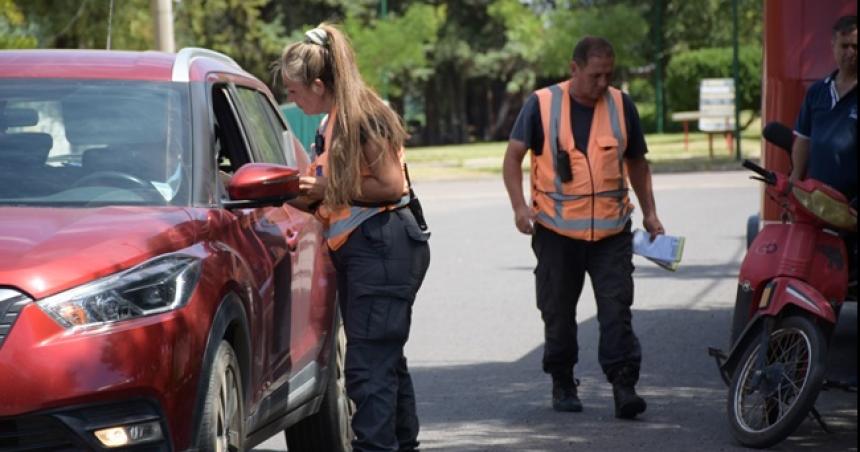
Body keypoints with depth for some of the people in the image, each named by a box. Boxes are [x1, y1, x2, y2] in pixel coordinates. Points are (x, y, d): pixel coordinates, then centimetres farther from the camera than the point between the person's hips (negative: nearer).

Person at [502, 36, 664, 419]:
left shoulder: (621, 106, 5)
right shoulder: (542, 105, -3)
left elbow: (636, 161, 16)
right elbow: (513, 156, -1)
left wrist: (650, 212, 10)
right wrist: (519, 205, -14)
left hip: (611, 230, 1)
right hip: (556, 230, -1)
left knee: (616, 308, -8)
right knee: (558, 312, 8)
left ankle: (623, 386, -9)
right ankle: (562, 384, 22)